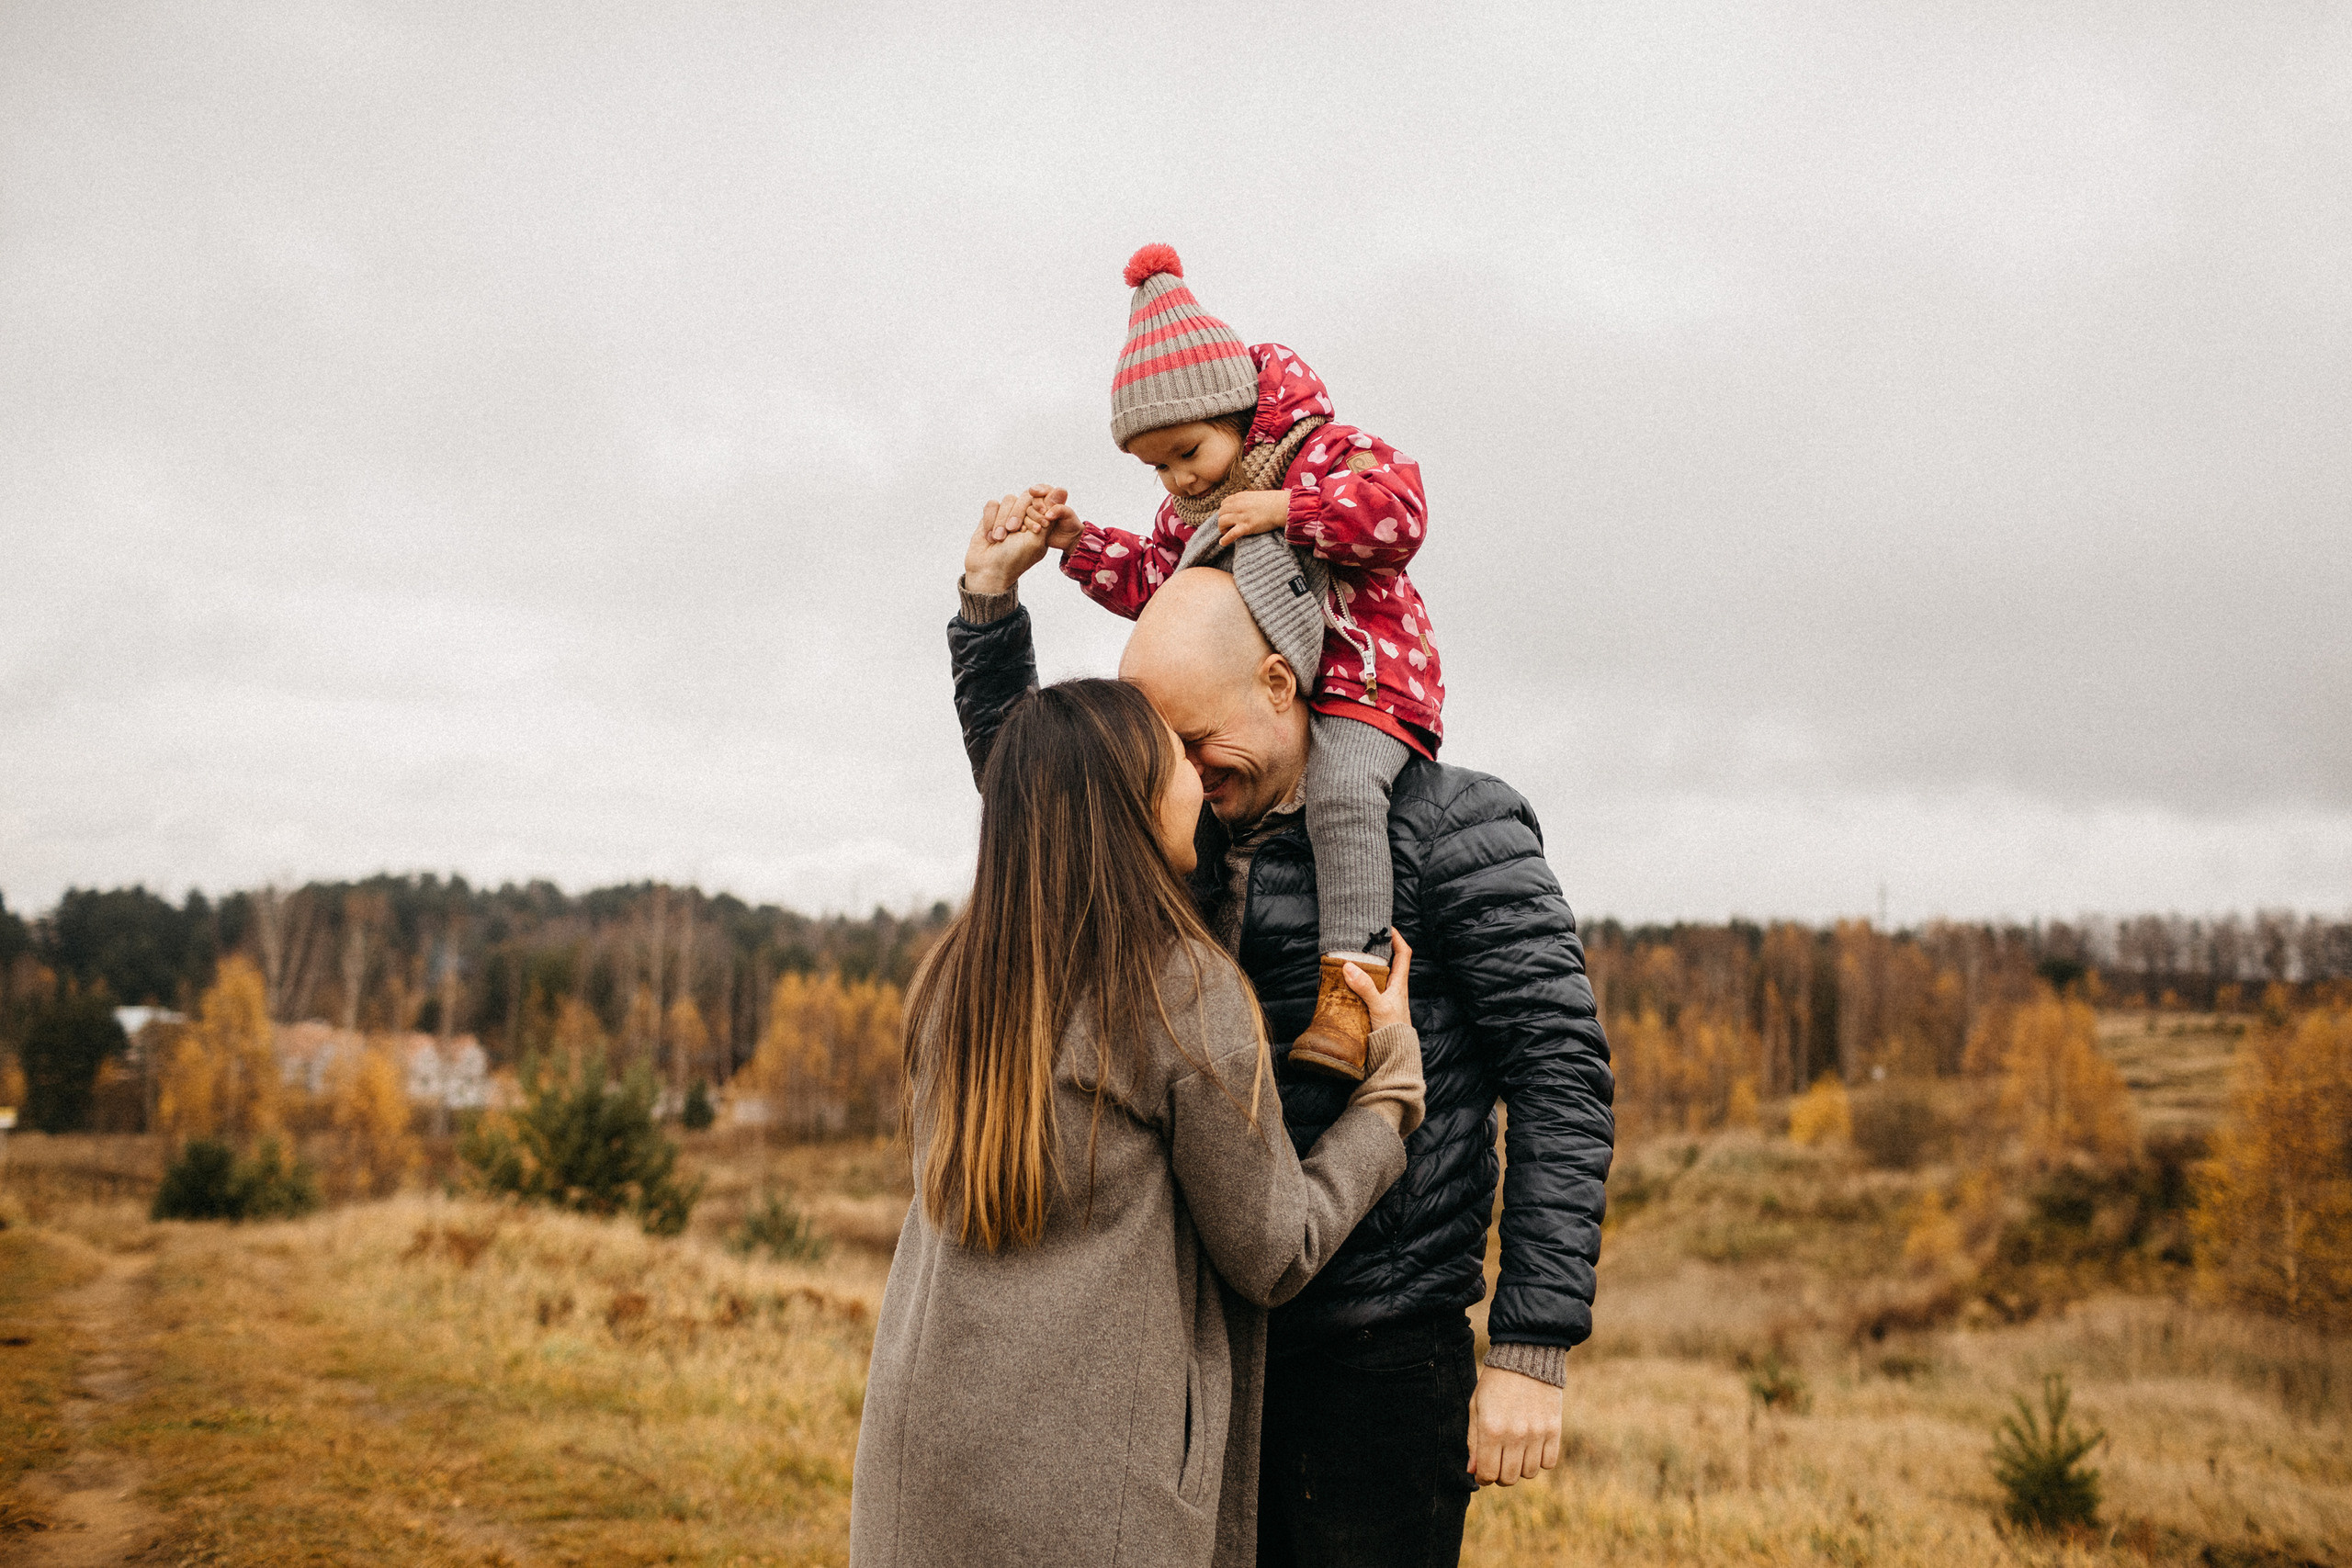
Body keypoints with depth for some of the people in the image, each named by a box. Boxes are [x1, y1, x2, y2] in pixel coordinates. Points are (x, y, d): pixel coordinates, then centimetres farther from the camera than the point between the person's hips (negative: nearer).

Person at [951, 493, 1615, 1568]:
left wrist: (1531, 1348, -16)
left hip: (1379, 1359, -6)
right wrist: (989, 604, 12)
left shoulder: (1450, 828, -10)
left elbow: (1561, 1078, -12)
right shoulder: (1191, 834, 10)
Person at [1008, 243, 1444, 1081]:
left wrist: (1284, 507, -25)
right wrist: (1079, 541, 11)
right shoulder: (1189, 507, 17)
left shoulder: (1332, 450, -6)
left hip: (1358, 679, -8)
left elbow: (1398, 512, -22)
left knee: (1341, 790, -35)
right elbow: (1150, 581, 24)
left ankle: (1348, 987, -39)